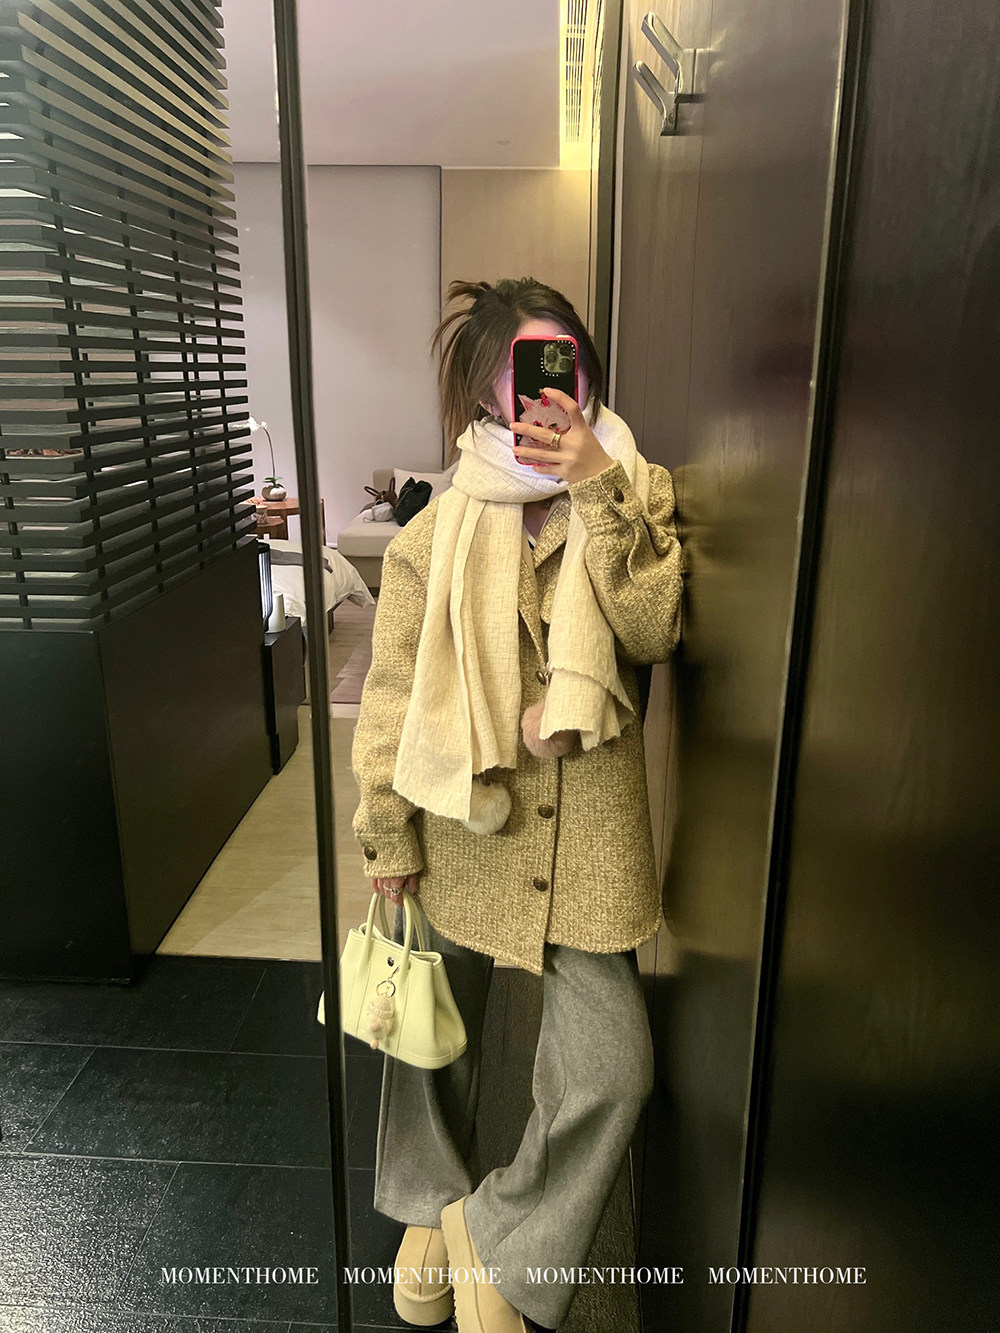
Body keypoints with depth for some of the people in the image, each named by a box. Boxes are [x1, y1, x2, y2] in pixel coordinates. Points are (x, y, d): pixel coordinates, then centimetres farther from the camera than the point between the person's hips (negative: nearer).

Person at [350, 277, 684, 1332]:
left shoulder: (633, 496, 0)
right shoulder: (435, 535, -5)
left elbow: (652, 633, -15)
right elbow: (391, 696, -1)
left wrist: (599, 492, -22)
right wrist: (388, 838, 0)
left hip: (589, 833, 1)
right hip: (459, 824, 0)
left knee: (610, 1071, -1)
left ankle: (500, 1238, 30)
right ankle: (431, 1207, 51)